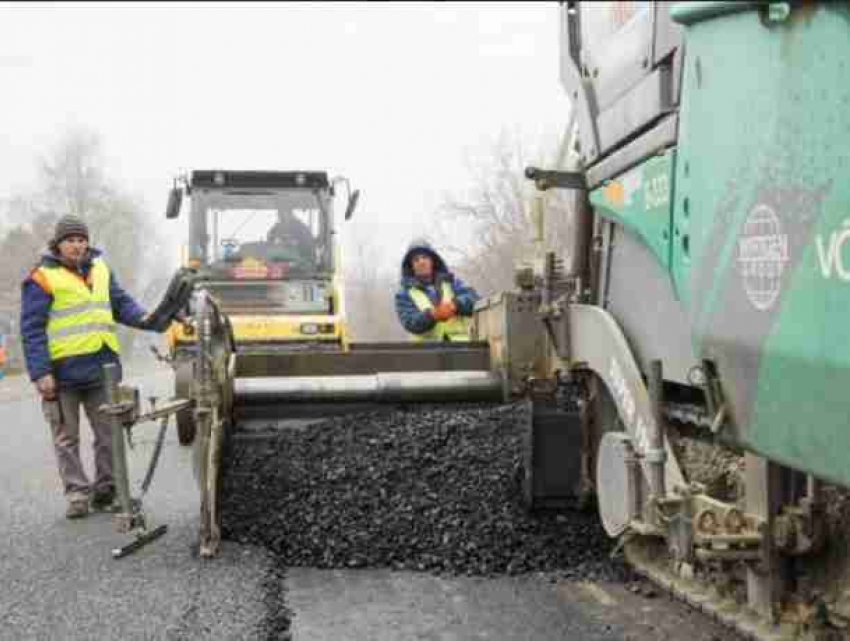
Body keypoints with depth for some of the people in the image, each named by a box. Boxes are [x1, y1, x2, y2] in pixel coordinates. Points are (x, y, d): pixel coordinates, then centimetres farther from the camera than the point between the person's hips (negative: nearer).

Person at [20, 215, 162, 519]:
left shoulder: (100, 269, 12)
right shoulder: (43, 277, -5)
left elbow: (121, 303, 15)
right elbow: (32, 329, -7)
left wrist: (143, 318, -7)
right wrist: (40, 373, -14)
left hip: (102, 367, 5)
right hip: (63, 369, -5)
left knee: (109, 433, 7)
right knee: (67, 438, 4)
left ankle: (105, 491, 18)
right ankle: (77, 494, 11)